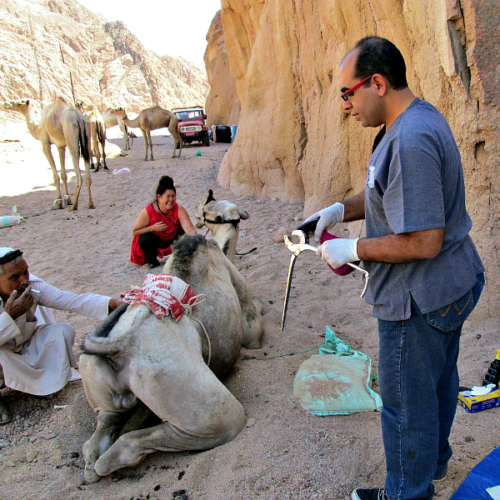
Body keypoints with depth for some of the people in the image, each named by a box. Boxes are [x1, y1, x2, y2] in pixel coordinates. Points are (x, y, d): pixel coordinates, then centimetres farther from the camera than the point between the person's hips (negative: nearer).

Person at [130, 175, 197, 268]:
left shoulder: (179, 210, -25)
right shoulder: (148, 212, -28)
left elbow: (190, 230, -37)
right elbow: (135, 232, -19)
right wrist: (153, 228, -34)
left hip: (172, 240, 2)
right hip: (154, 240, -1)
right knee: (145, 239, -34)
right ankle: (151, 261, -2)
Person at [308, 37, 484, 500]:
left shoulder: (410, 140, -29)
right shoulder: (420, 117, 6)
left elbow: (423, 242, -31)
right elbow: (392, 194, 18)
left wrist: (353, 249, -19)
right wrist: (340, 209, 4)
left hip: (420, 301, -11)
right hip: (451, 284, 11)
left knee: (407, 402, 9)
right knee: (438, 380, 28)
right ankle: (433, 459, 51)